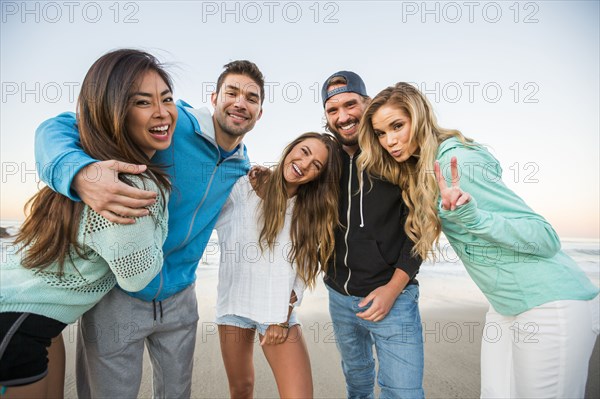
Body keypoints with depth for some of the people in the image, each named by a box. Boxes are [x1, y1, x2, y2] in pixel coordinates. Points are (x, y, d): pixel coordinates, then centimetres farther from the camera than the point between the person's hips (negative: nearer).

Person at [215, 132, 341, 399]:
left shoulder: (312, 210, 0)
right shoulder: (243, 188, -6)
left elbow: (301, 268, -2)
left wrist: (284, 315, -6)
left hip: (279, 310, 1)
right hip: (234, 303, 0)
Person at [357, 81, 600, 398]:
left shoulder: (457, 160, -21)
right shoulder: (419, 167, 4)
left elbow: (546, 237, -21)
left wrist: (471, 216, -35)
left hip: (552, 305, -8)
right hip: (506, 306, 8)